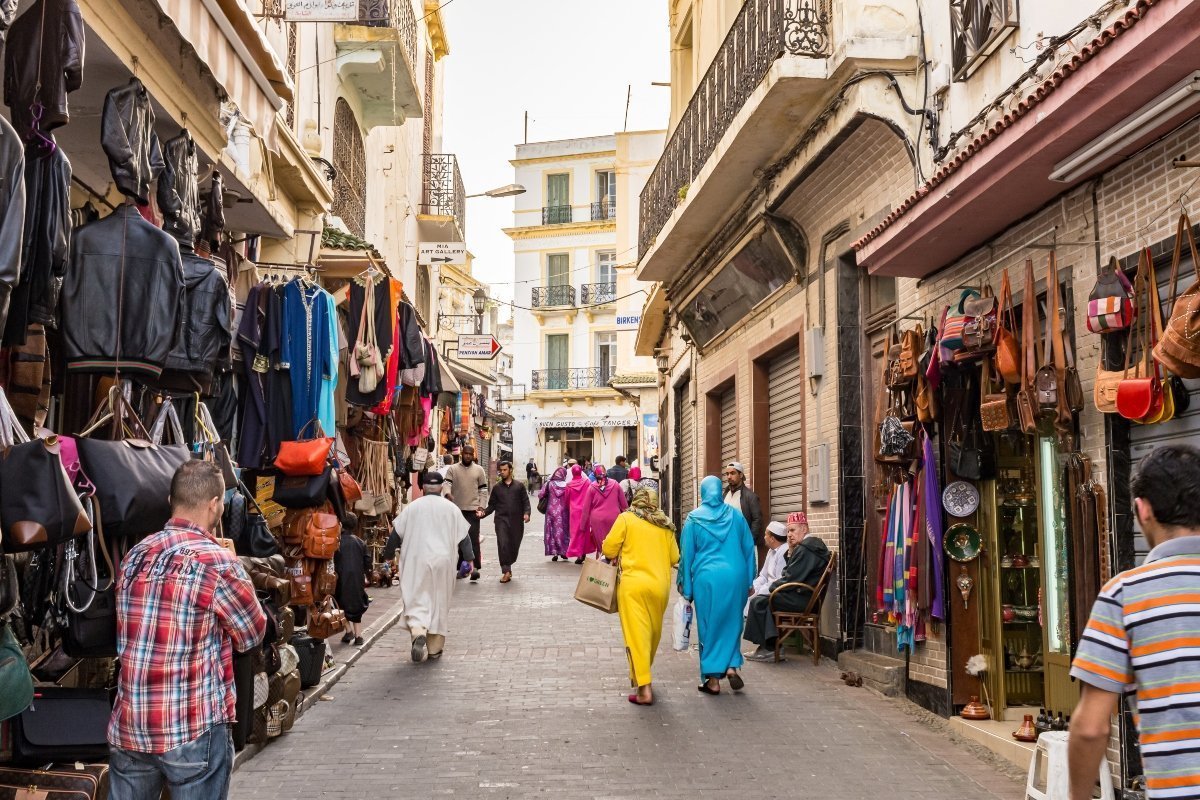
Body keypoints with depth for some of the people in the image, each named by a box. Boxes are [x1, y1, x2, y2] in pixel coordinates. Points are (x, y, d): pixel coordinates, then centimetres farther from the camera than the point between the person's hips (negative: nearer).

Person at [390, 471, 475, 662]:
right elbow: (464, 536, 5)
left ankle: (418, 631, -28)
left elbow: (396, 533, 6)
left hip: (416, 561, -1)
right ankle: (435, 648, 14)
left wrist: (387, 555, 18)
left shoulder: (412, 507, 2)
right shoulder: (451, 508, 4)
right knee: (440, 602, 10)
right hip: (443, 561, 1)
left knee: (416, 598, 1)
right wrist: (469, 558, 12)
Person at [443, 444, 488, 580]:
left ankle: (476, 568, -12)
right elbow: (446, 485, -6)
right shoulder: (452, 469, 5)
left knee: (474, 539, -10)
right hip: (456, 509, 1)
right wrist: (448, 494, -28)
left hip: (473, 510, -1)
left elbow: (483, 490, 7)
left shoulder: (479, 470, 6)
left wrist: (481, 506, -4)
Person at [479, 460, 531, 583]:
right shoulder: (496, 487, 11)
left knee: (514, 545, 4)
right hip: (501, 519, 0)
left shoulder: (519, 485, 8)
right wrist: (483, 513, -5)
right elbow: (492, 505, 12)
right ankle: (506, 571, -13)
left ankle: (507, 567, 26)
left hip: (516, 520, 0)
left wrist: (526, 513, -11)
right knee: (503, 544, -14)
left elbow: (525, 502, 6)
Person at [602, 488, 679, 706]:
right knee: (653, 634, 19)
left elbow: (609, 549, -4)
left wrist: (619, 556, 18)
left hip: (633, 584, -4)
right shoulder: (665, 525, 10)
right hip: (661, 585, 4)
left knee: (637, 634, -4)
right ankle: (641, 676, 36)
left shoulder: (626, 519, 0)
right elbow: (674, 557, 9)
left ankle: (644, 689, -11)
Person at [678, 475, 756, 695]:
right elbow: (749, 549, 7)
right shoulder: (735, 516, 4)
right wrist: (749, 581, 14)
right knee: (731, 623, 16)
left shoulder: (694, 518, 0)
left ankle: (713, 679, 10)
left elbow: (687, 554, 2)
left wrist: (686, 588, 8)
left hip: (706, 578, -2)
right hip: (735, 576, 2)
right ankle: (732, 667, 3)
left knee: (709, 626, 7)